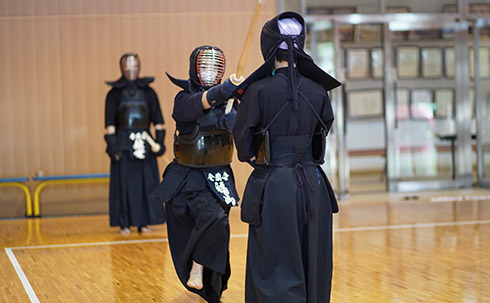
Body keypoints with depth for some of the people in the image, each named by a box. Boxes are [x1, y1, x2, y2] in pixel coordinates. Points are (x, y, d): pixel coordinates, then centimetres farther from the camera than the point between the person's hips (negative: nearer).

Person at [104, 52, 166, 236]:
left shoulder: (148, 93, 10)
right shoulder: (115, 94, 5)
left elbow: (158, 120, 10)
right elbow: (110, 123, 1)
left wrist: (159, 142, 2)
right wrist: (112, 144, -7)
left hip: (144, 143, 2)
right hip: (123, 144, -2)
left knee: (147, 182, 1)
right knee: (124, 183, -1)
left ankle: (143, 222, 9)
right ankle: (123, 223, 5)